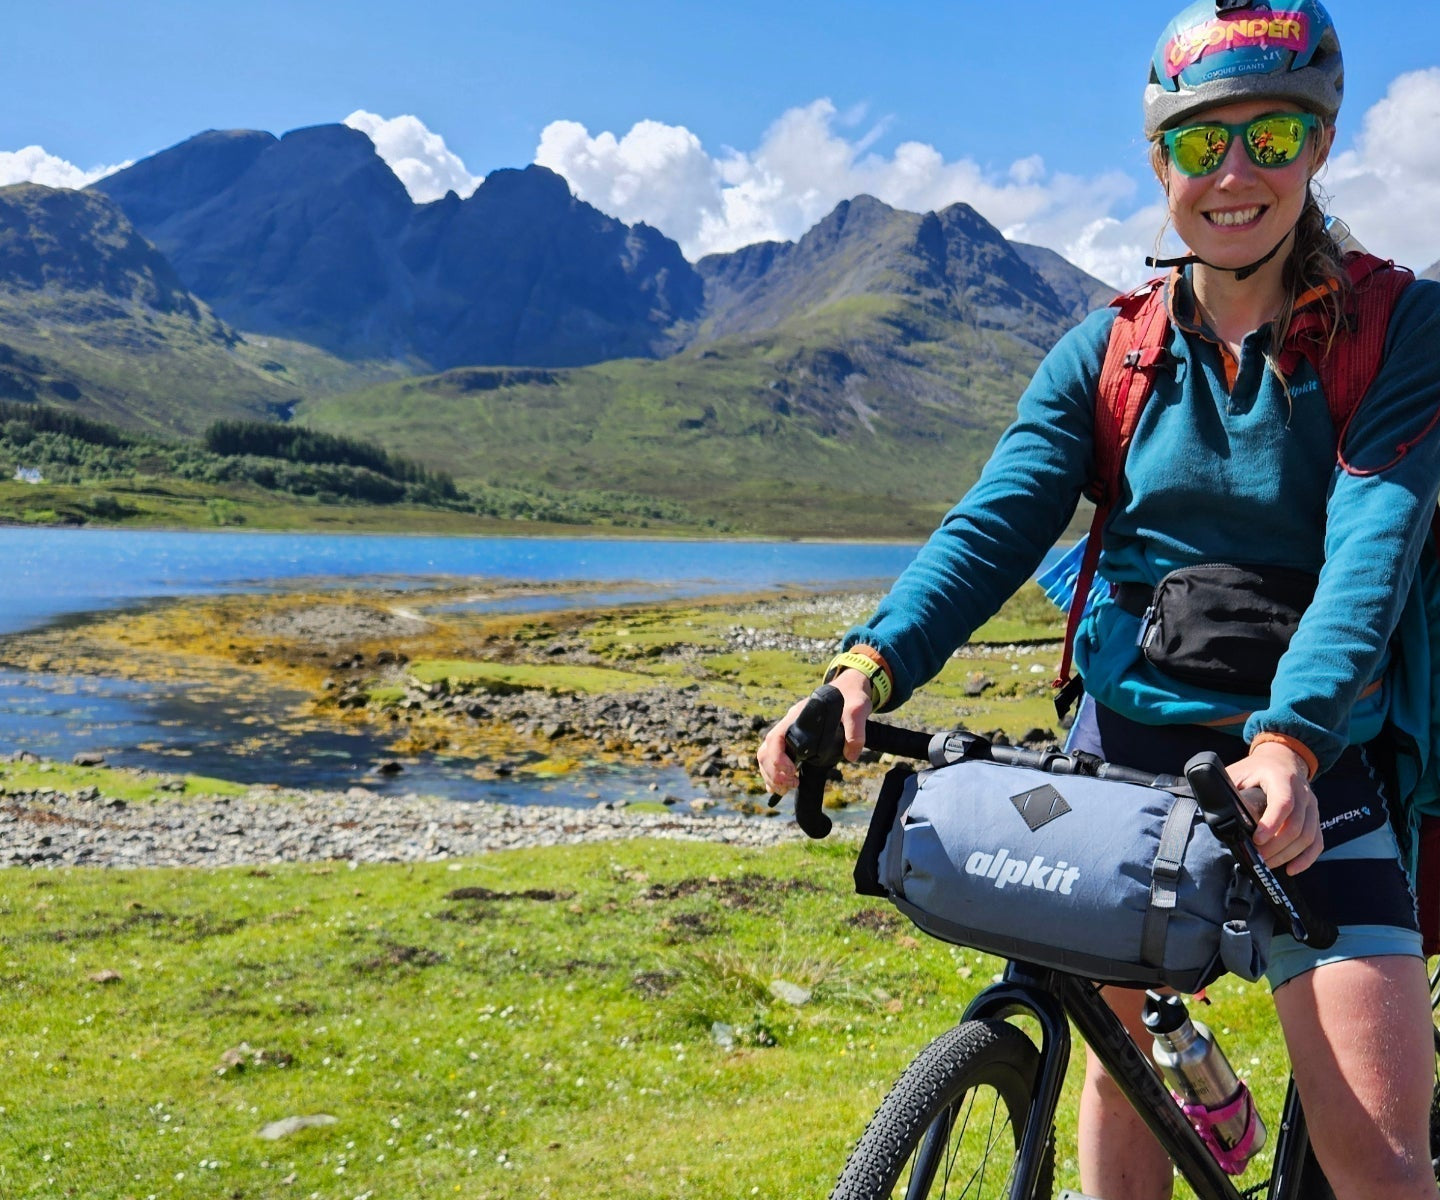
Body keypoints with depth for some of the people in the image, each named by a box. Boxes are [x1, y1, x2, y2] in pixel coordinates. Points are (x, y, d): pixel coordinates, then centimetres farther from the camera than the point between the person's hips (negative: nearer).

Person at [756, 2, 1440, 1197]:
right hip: (1124, 745, 3)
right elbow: (994, 523, -9)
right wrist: (868, 666, -27)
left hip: (1309, 771, -2)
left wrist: (1287, 743, -37)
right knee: (1122, 1057, 12)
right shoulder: (1104, 353, 2)